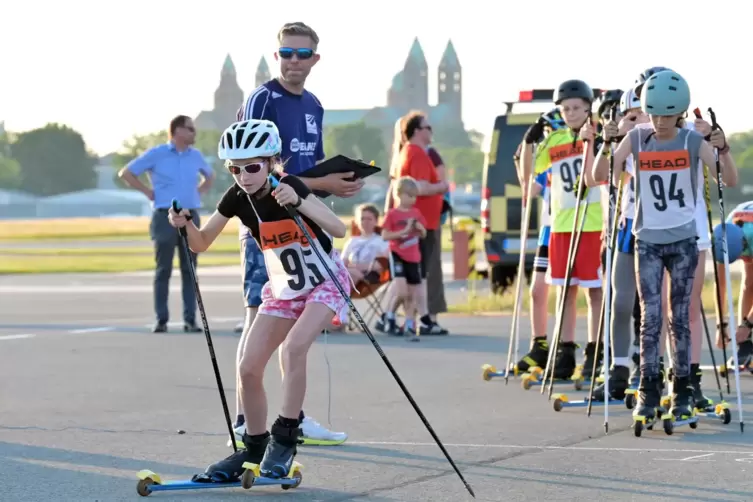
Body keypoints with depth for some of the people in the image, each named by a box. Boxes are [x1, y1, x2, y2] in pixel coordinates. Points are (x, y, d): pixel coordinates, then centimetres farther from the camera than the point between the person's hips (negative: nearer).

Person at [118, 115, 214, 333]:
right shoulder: (156, 154, -1)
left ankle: (190, 319, 4)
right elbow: (126, 173, 2)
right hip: (165, 217, -4)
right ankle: (161, 319, 2)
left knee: (189, 270, 2)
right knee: (163, 270, -1)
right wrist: (148, 192, -3)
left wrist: (198, 192, 13)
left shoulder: (196, 156, 11)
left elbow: (210, 175, 30)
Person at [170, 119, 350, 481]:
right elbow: (201, 244, 2)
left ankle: (285, 438, -19)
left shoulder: (289, 187, -22)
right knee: (248, 367, -4)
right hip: (282, 289, 6)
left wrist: (298, 202, -46)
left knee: (293, 347, -29)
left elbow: (339, 229, -32)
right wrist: (186, 225, -19)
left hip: (325, 282, -6)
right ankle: (255, 447, 13)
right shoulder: (237, 198, -8)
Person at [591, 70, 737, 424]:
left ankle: (682, 391, 10)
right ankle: (648, 391, -1)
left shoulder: (692, 141, -5)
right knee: (650, 318, -4)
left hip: (683, 240, -1)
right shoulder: (636, 140, -1)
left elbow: (731, 180, -8)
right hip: (648, 241, 1)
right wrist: (607, 144, -19)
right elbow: (600, 177, -2)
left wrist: (723, 149, -26)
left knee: (680, 317, 3)